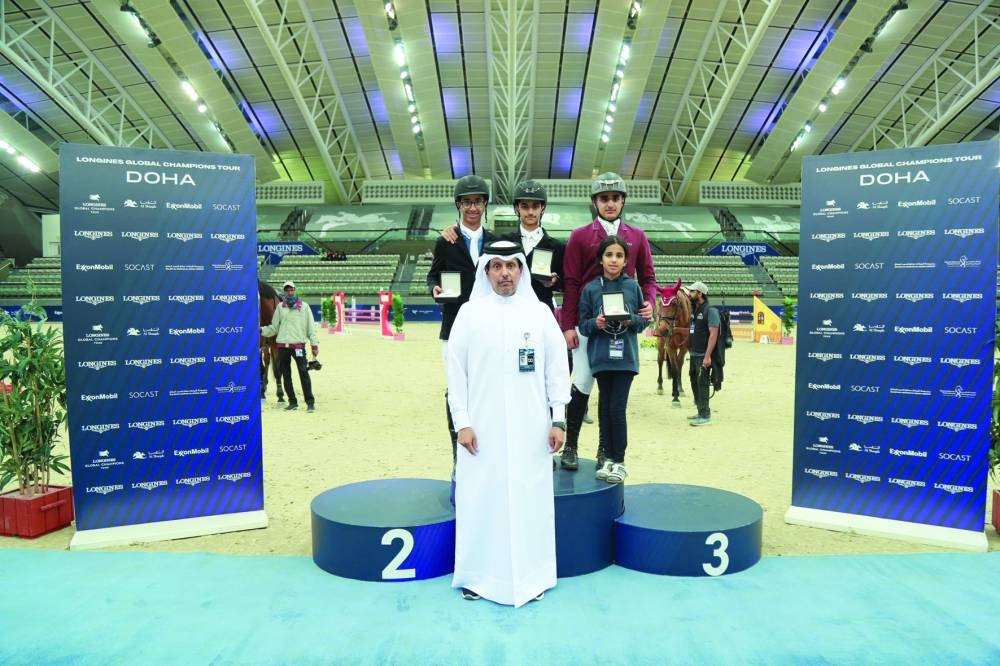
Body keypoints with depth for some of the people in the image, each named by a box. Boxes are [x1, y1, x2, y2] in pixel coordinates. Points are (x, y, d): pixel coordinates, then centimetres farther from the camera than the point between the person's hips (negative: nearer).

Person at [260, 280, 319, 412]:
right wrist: (262, 330, -3)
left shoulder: (304, 306, 5)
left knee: (304, 374, -9)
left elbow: (311, 327, 3)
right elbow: (274, 328, 13)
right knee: (286, 375, 8)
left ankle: (310, 402, -4)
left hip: (298, 344, -3)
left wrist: (314, 344, -3)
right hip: (282, 345, 3)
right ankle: (292, 402, 18)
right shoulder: (280, 307, 11)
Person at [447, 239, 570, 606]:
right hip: (482, 427, 0)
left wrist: (558, 420, 0)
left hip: (530, 427, 1)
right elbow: (456, 370, 0)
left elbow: (557, 367, 4)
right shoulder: (469, 313, 1)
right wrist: (461, 422, -5)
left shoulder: (540, 312, 3)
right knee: (481, 497, 4)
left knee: (529, 498, 6)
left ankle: (530, 575, 20)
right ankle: (478, 574, 20)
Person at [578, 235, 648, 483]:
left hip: (625, 357, -1)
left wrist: (632, 320, -12)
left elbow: (645, 319, 8)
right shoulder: (591, 288, 2)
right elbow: (583, 324, 4)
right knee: (605, 407, 7)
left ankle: (619, 461, 7)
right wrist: (595, 323, -16)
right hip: (601, 357, 1)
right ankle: (608, 457, 18)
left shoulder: (633, 286, 3)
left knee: (617, 408, -5)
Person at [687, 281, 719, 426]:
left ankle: (705, 415, 0)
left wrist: (707, 356, -24)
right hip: (693, 354, 9)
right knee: (694, 382, 15)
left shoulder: (710, 311, -13)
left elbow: (713, 334, -19)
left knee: (702, 383, -6)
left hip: (703, 355, -9)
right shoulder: (693, 310, 12)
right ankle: (701, 412, 26)